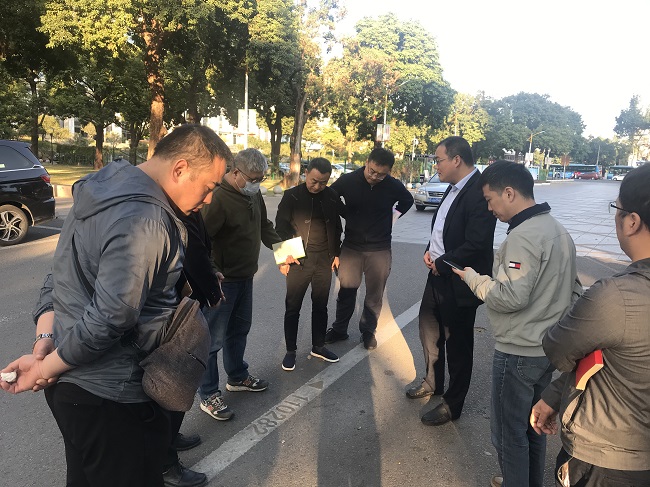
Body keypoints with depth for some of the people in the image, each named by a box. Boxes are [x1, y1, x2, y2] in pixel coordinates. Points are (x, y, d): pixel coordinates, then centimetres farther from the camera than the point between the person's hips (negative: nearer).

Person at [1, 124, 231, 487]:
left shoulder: (107, 189, 5)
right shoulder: (146, 220, -27)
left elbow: (64, 275, 9)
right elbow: (110, 317, -29)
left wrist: (45, 336, 1)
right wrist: (46, 370, -14)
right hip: (109, 398, -9)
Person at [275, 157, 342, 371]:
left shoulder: (332, 197, 2)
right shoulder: (292, 196, -7)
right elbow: (281, 228, -4)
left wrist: (336, 253, 12)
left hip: (324, 261, 3)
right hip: (298, 261, -3)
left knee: (321, 306, 14)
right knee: (293, 307, 5)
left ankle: (318, 346, 30)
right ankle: (290, 351, 20)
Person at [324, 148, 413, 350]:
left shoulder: (394, 186, -9)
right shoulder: (348, 180, -11)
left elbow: (407, 201, 14)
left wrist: (393, 216, 5)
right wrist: (346, 215, 3)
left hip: (380, 248, 0)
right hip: (351, 246, 0)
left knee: (375, 294, 7)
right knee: (346, 289, 6)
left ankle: (368, 331, 26)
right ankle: (339, 329, 23)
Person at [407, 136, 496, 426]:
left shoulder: (479, 192, -22)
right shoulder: (454, 188, 8)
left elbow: (476, 245, -27)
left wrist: (442, 264, -16)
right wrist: (430, 251, 0)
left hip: (458, 283, -10)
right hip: (438, 275, 10)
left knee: (457, 344, 7)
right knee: (429, 329, 23)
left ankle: (452, 404, 26)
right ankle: (432, 383, 45)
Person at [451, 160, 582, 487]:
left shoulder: (523, 236, -23)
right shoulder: (559, 231, 8)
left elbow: (511, 297, -27)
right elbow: (573, 291, 13)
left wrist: (471, 276, -14)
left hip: (518, 353, -10)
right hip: (549, 348, 10)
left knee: (508, 431, 7)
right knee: (533, 424, 24)